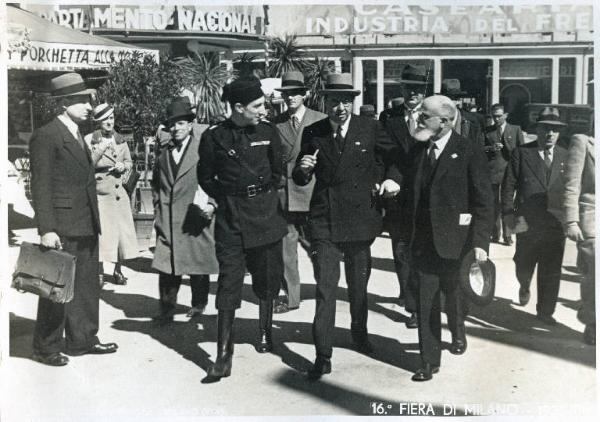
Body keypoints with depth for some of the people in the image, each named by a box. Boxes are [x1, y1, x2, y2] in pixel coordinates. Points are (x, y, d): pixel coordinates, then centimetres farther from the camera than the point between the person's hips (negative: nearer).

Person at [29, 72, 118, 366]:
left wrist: (94, 222, 16)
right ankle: (46, 348, 16)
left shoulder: (77, 135, 16)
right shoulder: (45, 136, -11)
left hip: (86, 226, 9)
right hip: (62, 229, -8)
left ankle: (82, 339, 27)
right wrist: (46, 229, -20)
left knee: (87, 286, 14)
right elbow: (40, 187, -15)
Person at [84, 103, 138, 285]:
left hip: (119, 191, 5)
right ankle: (99, 271, 8)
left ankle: (118, 270, 19)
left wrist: (123, 166, -2)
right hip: (99, 191, -4)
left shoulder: (120, 140, 10)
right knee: (100, 231, -6)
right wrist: (101, 149, -22)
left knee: (122, 230, 5)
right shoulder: (89, 139, -4)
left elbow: (129, 162, 20)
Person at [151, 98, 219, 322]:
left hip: (196, 217, -3)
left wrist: (212, 204, -12)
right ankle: (166, 308, 5)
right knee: (166, 265, -3)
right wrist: (158, 208, 15)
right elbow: (156, 183, 23)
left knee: (198, 263, 7)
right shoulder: (164, 152, 14)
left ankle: (198, 304, 23)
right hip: (167, 220, 3)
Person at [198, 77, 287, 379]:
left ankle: (265, 331, 35)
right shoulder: (214, 137, -3)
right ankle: (224, 355, -3)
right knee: (229, 282, -6)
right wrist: (227, 198, 2)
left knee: (266, 278, 11)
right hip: (230, 216, -2)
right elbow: (206, 177, 8)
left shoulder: (268, 132, 3)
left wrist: (266, 195, 8)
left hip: (266, 213, 3)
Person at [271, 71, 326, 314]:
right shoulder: (275, 124, 8)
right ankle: (291, 298, 17)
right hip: (283, 194, 3)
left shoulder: (320, 121, 0)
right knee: (285, 249, 6)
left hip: (311, 193, -3)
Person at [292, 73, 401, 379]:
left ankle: (359, 333, 42)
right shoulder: (312, 133, -2)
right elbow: (300, 180, 4)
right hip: (324, 221, -1)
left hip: (360, 216, 1)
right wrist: (303, 169, -18)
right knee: (325, 290, -7)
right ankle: (322, 356, 1)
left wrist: (390, 180, -4)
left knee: (359, 285, 18)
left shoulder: (370, 128, -3)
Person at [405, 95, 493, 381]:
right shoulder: (418, 150, 6)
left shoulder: (470, 153, -10)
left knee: (452, 293, 16)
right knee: (425, 300, 2)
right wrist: (408, 233, 6)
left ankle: (457, 333, 47)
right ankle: (429, 361, 12)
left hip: (454, 239, -3)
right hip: (422, 239, 3)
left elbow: (484, 203, -10)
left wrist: (480, 242, -16)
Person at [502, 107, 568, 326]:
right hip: (527, 223, -1)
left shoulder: (565, 156, 8)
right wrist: (508, 214, -7)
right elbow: (508, 185, -1)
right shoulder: (522, 153, 0)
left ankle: (545, 311, 18)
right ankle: (524, 287, 45)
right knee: (524, 266, 12)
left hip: (555, 224, 2)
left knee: (551, 272, 3)